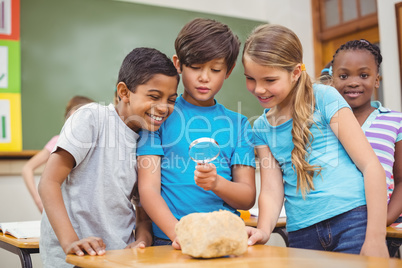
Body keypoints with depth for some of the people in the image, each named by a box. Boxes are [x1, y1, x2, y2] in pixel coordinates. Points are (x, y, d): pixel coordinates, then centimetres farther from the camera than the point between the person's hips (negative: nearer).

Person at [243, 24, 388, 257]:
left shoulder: (324, 98, -5)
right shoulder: (262, 127, 10)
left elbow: (371, 165, -8)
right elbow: (272, 189, 4)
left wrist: (376, 238, -13)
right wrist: (263, 231, -16)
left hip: (353, 221, -4)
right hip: (302, 235, 4)